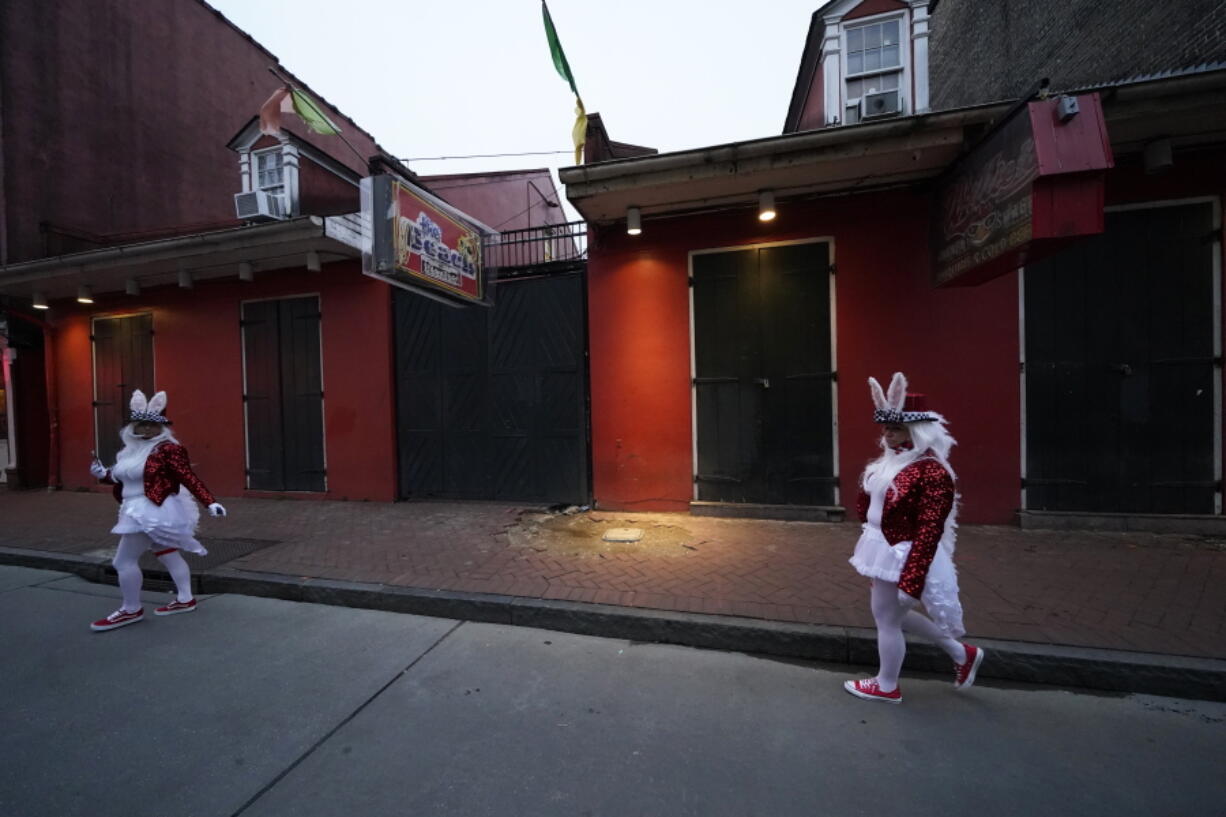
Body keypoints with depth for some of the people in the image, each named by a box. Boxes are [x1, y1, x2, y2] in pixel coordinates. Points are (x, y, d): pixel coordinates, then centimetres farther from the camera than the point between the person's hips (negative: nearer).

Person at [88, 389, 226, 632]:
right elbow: (125, 478, 21)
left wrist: (210, 502, -31)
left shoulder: (167, 448, -17)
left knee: (124, 560, -3)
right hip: (143, 511, 9)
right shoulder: (132, 449, 10)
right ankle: (185, 599, 25)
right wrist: (104, 474, 2)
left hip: (155, 511, -9)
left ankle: (131, 610, 13)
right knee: (167, 554, 15)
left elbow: (189, 478, -24)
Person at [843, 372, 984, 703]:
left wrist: (911, 583, -25)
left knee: (887, 618, 9)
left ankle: (887, 687, 33)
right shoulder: (893, 460, 4)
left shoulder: (932, 472, -23)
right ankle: (963, 654, 44)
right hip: (886, 551, 9)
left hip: (902, 558, -9)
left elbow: (929, 534, -25)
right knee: (893, 616, 25)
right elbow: (870, 505, 13)